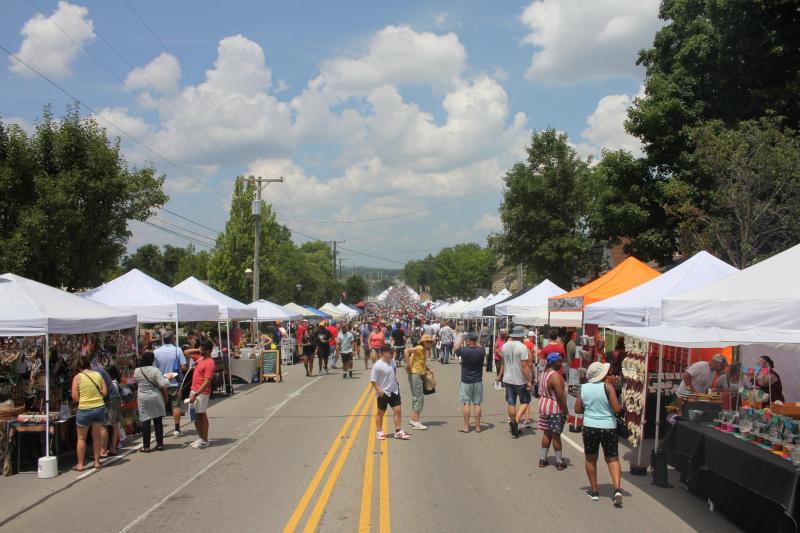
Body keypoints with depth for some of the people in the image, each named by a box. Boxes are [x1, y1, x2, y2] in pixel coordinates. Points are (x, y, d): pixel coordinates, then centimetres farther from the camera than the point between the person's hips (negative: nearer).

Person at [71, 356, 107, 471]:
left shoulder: (78, 377, -5)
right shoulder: (98, 375, 3)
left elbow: (75, 397, -8)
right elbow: (104, 392, 3)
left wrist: (83, 397, 11)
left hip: (85, 409, -3)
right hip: (100, 407, 3)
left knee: (81, 437, 10)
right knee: (96, 435, 15)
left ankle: (80, 464, 12)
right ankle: (97, 461, 20)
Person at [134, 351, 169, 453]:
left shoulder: (136, 371, -3)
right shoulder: (155, 370, -10)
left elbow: (135, 385, 9)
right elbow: (163, 385, -14)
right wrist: (165, 398, -2)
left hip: (143, 399, 1)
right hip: (156, 398, -1)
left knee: (145, 422, 4)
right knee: (158, 422, 8)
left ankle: (146, 446, 6)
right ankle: (160, 444, 14)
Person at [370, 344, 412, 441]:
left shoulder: (392, 362, 3)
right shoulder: (377, 365, -19)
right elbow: (373, 380, -18)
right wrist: (379, 390, -21)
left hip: (394, 391, 6)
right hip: (383, 393, -6)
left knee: (397, 410, 3)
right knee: (381, 412, 9)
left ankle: (398, 431, 9)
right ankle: (379, 432, 23)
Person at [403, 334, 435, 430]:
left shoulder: (424, 350, 15)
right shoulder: (419, 348, -14)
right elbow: (406, 351, -29)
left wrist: (427, 368, 16)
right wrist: (408, 365, -25)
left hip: (420, 375, 10)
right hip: (415, 375, -10)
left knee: (417, 398, 16)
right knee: (419, 398, -9)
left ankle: (413, 420, 23)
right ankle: (415, 422, -7)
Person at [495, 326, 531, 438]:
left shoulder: (505, 346, 3)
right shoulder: (522, 347, -16)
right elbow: (524, 365, -19)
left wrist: (500, 376, 26)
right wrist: (529, 381, -16)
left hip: (508, 379, 5)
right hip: (520, 380, -5)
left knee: (511, 403, 12)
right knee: (525, 401, 12)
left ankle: (514, 429, 16)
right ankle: (516, 420, -8)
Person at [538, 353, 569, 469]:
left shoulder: (544, 373, 8)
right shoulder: (555, 376, -21)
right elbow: (560, 396, -23)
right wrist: (566, 410, -16)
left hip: (543, 405, 8)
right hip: (555, 408, -8)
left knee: (546, 433, 15)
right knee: (556, 435, 1)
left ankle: (542, 459, 20)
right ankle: (559, 462, 10)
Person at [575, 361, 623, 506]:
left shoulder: (583, 388, -1)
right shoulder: (607, 387, -11)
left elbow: (578, 410, 4)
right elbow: (617, 409, -15)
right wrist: (620, 406, 6)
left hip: (590, 427, 2)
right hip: (608, 427, -2)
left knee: (590, 459, 16)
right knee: (613, 458, 10)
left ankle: (594, 491, 21)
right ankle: (617, 489, -7)